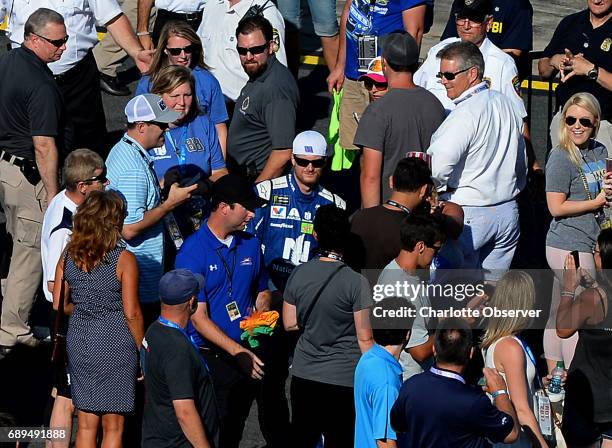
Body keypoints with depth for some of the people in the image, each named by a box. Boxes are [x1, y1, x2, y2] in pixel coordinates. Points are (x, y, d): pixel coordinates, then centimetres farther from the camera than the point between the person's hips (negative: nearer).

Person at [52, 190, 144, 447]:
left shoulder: (68, 256, 0)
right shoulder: (124, 260, -14)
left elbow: (60, 305, 5)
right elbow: (132, 314, -13)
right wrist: (142, 349, 0)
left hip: (78, 340, 4)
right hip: (115, 343, -4)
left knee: (86, 424, 12)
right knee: (112, 426, 6)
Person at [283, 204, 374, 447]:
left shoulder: (298, 274, -4)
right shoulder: (356, 283, -16)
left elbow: (290, 324, 7)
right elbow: (365, 339, -12)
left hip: (304, 374, 4)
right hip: (344, 381, -4)